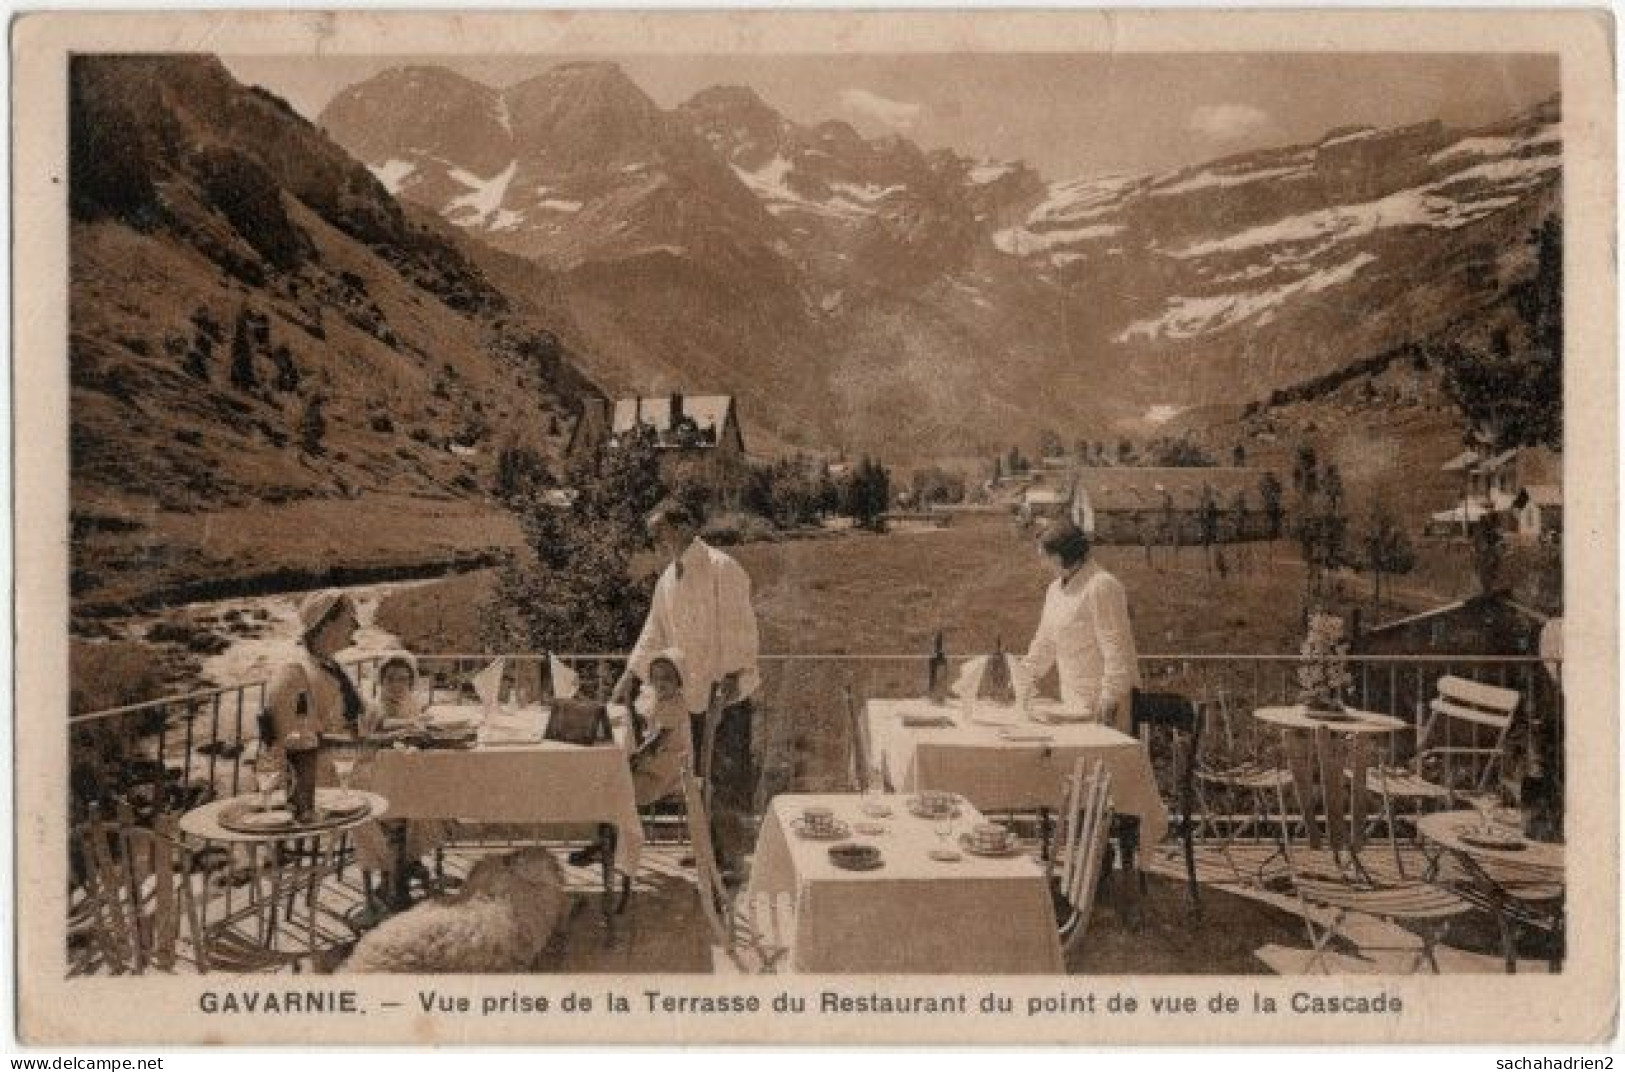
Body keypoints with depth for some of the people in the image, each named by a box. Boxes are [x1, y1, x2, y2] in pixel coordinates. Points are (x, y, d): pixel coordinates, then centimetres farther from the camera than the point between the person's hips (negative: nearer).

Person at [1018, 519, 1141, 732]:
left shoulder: (1102, 587, -13)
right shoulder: (1055, 590, 15)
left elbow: (1116, 648, -17)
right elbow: (1044, 643, 23)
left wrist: (1110, 696, -20)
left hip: (1100, 699, -8)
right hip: (1073, 699, 8)